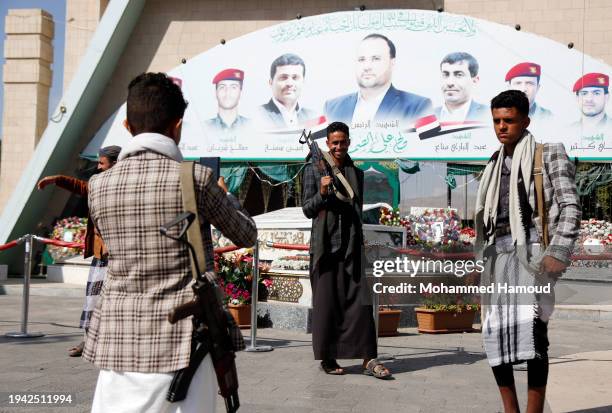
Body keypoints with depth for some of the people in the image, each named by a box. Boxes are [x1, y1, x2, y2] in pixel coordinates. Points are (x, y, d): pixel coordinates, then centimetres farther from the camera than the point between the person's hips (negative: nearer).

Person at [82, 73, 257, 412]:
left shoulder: (99, 186, 1)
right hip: (182, 341, -3)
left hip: (119, 342, 4)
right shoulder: (195, 178, -10)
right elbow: (246, 235, 5)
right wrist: (223, 197, 25)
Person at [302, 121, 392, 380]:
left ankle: (368, 360, -2)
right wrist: (322, 193, -15)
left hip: (351, 246, 2)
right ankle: (327, 358, 14)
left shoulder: (357, 173, 14)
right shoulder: (313, 170, 5)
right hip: (324, 246, -2)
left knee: (359, 301, -3)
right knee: (326, 303, 3)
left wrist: (361, 240, 13)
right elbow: (307, 209, 3)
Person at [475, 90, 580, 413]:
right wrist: (480, 263, 17)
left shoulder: (549, 154, 6)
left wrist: (559, 252, -15)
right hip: (498, 253, 6)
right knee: (495, 332, -1)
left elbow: (570, 206, -3)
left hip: (531, 249, -5)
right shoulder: (496, 165, 21)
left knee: (532, 326, -22)